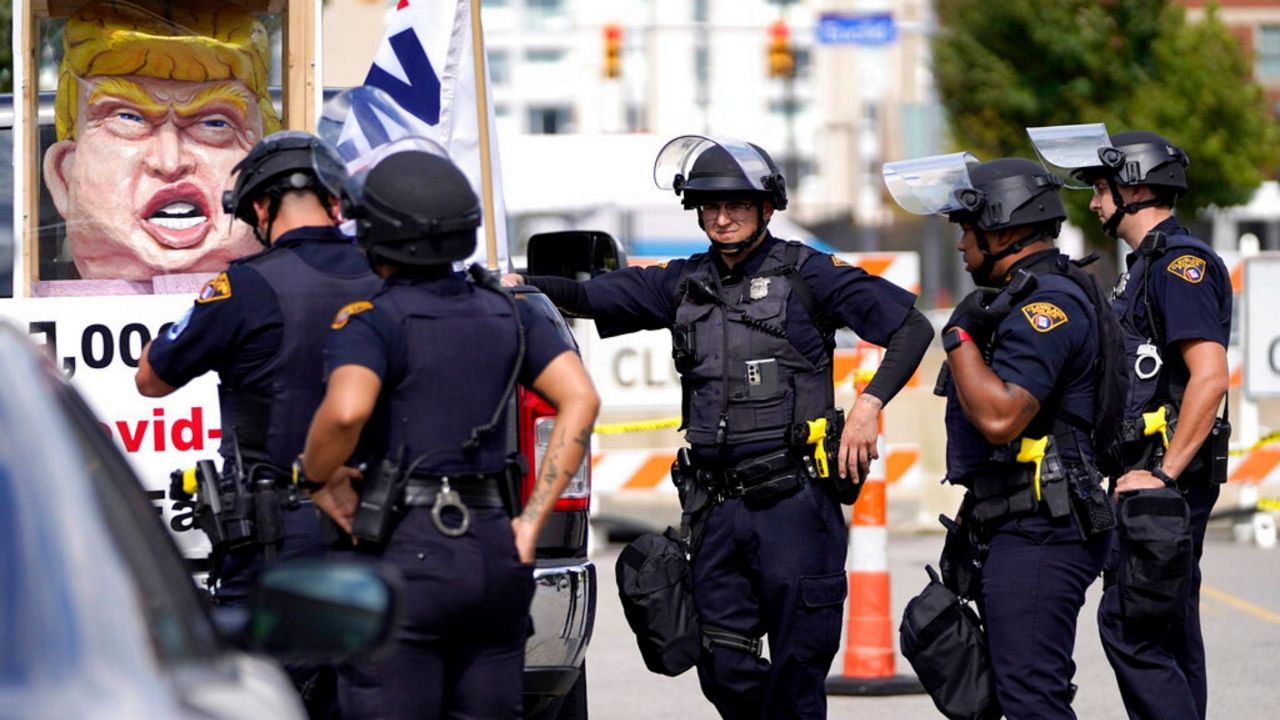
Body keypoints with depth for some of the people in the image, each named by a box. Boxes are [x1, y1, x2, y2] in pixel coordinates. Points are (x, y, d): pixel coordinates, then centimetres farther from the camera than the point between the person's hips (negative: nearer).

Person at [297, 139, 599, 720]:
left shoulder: (372, 322, -7)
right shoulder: (506, 314, 11)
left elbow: (346, 410, -26)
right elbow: (581, 400, 4)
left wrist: (316, 477, -7)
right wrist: (532, 518, 3)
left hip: (405, 554, -6)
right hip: (495, 552, 6)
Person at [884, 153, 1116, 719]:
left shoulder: (1046, 304, -15)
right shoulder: (1030, 298, 20)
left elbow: (998, 416, -26)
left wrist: (959, 336, -13)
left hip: (1037, 538, -11)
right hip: (1019, 535, 11)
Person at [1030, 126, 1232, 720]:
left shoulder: (1179, 262, -13)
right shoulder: (1147, 264, 20)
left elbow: (1209, 375, -23)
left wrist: (1164, 473, -23)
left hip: (1167, 477, -11)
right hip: (1154, 473, 11)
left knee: (1130, 625, -15)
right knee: (1167, 631, 10)